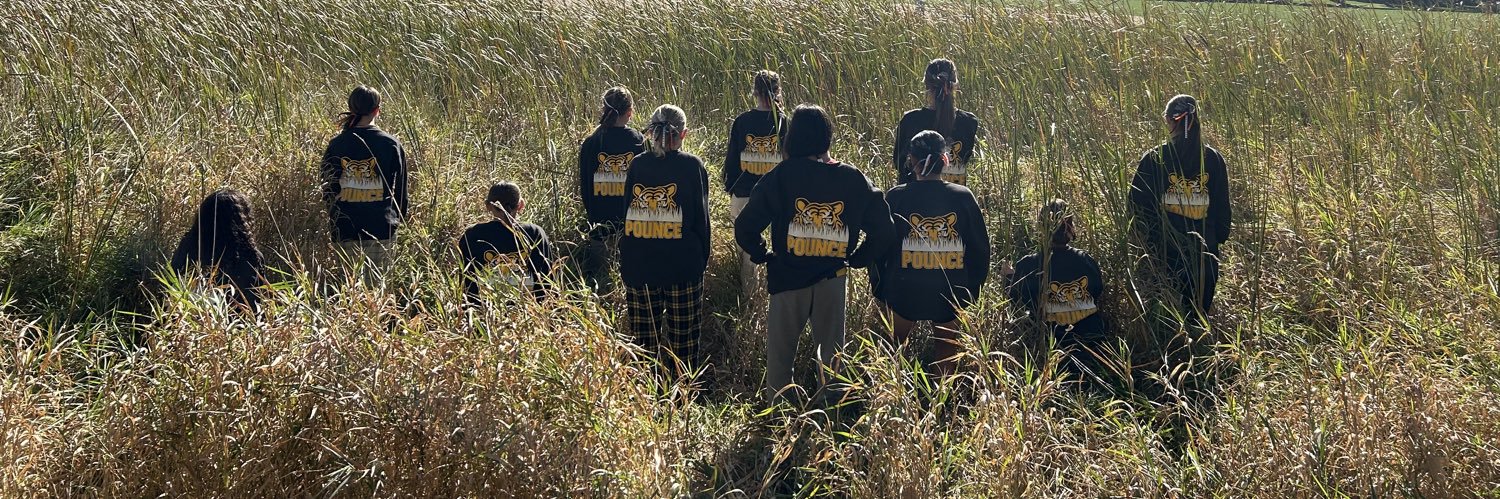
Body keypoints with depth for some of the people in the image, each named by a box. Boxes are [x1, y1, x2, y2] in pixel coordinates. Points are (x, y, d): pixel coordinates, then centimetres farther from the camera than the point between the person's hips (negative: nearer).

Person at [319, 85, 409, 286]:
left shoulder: (336, 144, 1)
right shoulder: (390, 144, -3)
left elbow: (327, 188, 8)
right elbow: (400, 188, 3)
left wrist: (332, 219, 19)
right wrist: (399, 217, 16)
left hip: (345, 229, 2)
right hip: (381, 228, -1)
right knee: (376, 284, 3)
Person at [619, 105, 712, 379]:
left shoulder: (637, 165, 3)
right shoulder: (692, 166, -5)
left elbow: (626, 214, 10)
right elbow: (701, 217, -4)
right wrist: (703, 259, 7)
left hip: (638, 267, 3)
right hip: (682, 266, -3)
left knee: (644, 342, 9)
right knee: (683, 345, 5)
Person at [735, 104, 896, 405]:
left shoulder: (780, 176, -11)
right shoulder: (853, 179, -4)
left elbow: (745, 228, -12)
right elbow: (883, 230, 0)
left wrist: (763, 256, 5)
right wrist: (856, 259, 9)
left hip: (787, 277, -2)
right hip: (832, 278, 2)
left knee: (780, 350, 12)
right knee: (830, 352, 15)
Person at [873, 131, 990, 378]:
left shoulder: (896, 197, -10)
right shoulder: (963, 197, -6)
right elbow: (980, 248, 1)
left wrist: (879, 288, 10)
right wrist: (972, 288, 14)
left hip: (904, 292, -1)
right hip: (952, 293, 1)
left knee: (894, 346, 20)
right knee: (947, 349, 17)